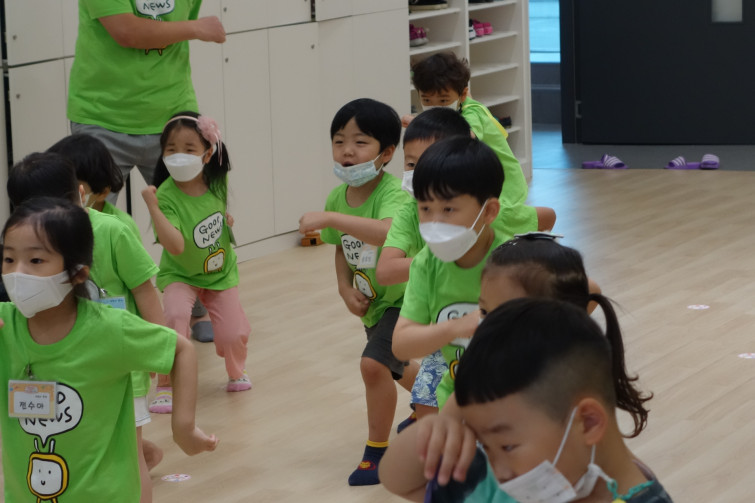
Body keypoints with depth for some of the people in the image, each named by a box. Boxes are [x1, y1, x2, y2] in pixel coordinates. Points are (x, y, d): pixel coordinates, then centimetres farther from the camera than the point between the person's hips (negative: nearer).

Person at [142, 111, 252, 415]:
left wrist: (228, 221, 0)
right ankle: (167, 386, -16)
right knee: (175, 315, -31)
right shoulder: (167, 195, -27)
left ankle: (237, 371, 30)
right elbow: (175, 246, -41)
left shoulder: (217, 182, -13)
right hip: (180, 275, -3)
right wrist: (153, 208, -46)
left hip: (220, 272, 3)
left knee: (233, 334, -6)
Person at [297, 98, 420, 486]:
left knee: (374, 363, -22)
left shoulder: (392, 192, -30)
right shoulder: (338, 197, -9)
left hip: (404, 296, -8)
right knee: (396, 368, 25)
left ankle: (376, 453, -5)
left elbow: (389, 233, -52)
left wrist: (328, 218, -52)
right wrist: (345, 288, -10)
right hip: (373, 301, 8)